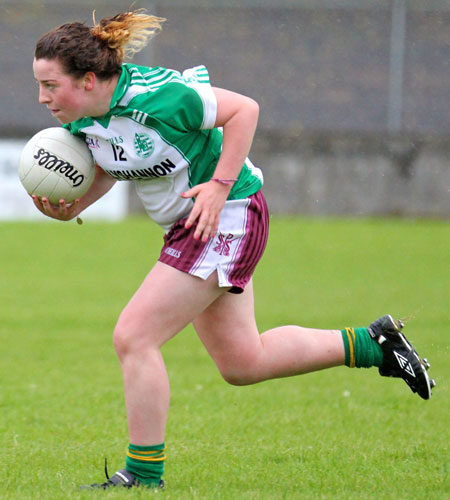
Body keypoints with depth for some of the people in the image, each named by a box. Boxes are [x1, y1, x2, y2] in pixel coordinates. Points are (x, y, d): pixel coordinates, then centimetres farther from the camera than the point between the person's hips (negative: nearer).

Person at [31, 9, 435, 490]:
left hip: (227, 216, -9)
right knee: (243, 363, 16)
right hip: (186, 225, 9)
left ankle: (143, 476, -6)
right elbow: (106, 168, 13)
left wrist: (220, 186, -23)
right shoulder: (80, 118, -4)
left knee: (133, 337, -15)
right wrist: (70, 207, -8)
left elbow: (244, 109, -18)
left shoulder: (153, 97, -27)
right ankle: (374, 343, 29)